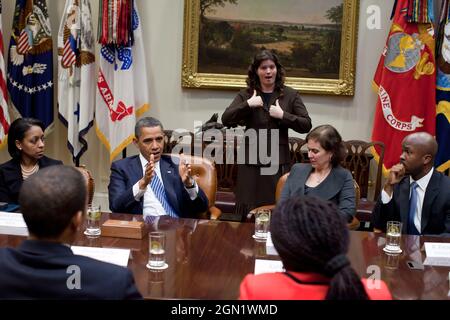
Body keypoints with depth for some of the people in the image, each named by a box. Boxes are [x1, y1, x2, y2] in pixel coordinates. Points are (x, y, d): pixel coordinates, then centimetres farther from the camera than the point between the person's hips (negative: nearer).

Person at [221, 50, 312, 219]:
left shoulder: (290, 95, 6)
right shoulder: (245, 95, 9)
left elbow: (306, 125, 2)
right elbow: (226, 120, -1)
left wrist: (283, 115, -11)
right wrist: (248, 104, -13)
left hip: (278, 163, -1)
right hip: (250, 163, 1)